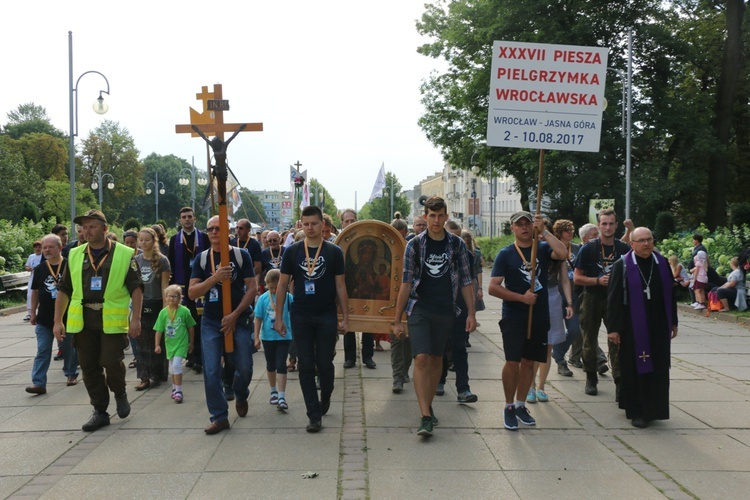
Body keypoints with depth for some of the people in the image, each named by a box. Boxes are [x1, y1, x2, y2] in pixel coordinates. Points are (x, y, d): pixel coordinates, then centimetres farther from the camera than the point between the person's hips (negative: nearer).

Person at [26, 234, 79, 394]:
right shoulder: (40, 269, 5)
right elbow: (35, 291, 13)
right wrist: (33, 312, 11)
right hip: (44, 318, 3)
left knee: (69, 348, 11)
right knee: (42, 351, 0)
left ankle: (71, 374, 31)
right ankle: (39, 383, -1)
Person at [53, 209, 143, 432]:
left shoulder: (124, 254, -2)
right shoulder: (75, 255, 9)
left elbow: (136, 288, -4)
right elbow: (64, 290, 12)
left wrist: (136, 318, -11)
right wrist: (58, 321, 6)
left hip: (112, 320, -4)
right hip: (82, 320, 4)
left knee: (112, 362, -9)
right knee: (89, 367, 7)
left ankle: (120, 393, 23)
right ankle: (100, 411, 20)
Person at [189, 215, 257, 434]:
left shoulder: (241, 255, -2)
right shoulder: (201, 258, 3)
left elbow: (252, 288, -5)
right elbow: (192, 293, -3)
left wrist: (235, 315, -13)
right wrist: (215, 278, -19)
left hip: (238, 320, -1)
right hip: (211, 322, 1)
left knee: (244, 367, 0)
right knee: (211, 372, -4)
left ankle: (240, 395, 33)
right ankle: (219, 417, 9)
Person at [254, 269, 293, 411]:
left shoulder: (288, 297, -8)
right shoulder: (263, 298, -5)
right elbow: (258, 318, 0)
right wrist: (256, 337, -2)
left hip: (284, 337, -2)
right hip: (268, 337, 2)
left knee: (281, 365, -7)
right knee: (271, 365, 17)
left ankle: (281, 397, -6)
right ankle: (273, 391, 35)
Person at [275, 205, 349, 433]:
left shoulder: (334, 252, 1)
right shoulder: (292, 252, 3)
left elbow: (340, 286, 3)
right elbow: (282, 285, 5)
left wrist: (345, 318, -1)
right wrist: (278, 317, 1)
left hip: (326, 316, -1)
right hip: (300, 316, 1)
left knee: (325, 364, 4)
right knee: (306, 366, 1)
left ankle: (325, 398, 34)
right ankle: (315, 415, 9)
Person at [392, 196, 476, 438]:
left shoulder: (457, 244, 3)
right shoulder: (414, 245, -2)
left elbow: (466, 281, 6)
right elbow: (406, 283, -1)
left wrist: (471, 313, 0)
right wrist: (397, 320, -2)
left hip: (445, 311, 2)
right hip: (419, 309, -2)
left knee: (436, 359, 11)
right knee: (421, 359, -14)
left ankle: (428, 406, 28)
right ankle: (425, 417, -14)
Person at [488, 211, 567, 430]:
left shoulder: (543, 248, 5)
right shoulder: (506, 254, -1)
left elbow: (563, 254, -18)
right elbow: (493, 287, -6)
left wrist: (544, 231, -17)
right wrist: (522, 297, -14)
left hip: (539, 316, 3)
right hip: (514, 317, -3)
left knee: (529, 361, 11)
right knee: (513, 362, -7)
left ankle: (520, 404, 25)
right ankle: (509, 407, 10)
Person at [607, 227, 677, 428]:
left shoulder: (662, 264, 6)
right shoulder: (622, 266, -6)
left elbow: (670, 295, 12)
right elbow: (614, 299, -8)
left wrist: (673, 322, 12)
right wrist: (613, 327, -12)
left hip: (658, 328, 4)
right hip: (633, 328, -4)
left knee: (658, 370, 9)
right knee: (635, 369, 2)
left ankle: (653, 409, 22)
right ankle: (637, 411, 14)